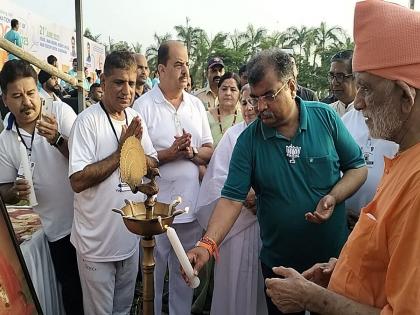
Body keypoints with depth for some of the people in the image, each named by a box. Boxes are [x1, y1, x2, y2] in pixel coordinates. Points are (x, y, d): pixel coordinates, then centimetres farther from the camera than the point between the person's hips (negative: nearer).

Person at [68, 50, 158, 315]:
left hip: (131, 236, 6)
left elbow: (153, 164, 5)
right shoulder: (88, 121, -16)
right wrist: (121, 151, -21)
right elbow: (78, 181, -24)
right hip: (97, 241, -5)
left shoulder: (135, 118, 4)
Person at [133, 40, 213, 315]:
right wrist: (171, 153, -19)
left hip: (190, 204, 4)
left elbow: (209, 151, 8)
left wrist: (192, 152, -12)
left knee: (185, 273, 18)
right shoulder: (144, 105, -7)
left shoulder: (196, 104, 8)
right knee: (153, 272, 11)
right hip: (155, 207, -4)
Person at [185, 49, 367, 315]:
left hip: (333, 256, 1)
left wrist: (333, 198, -20)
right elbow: (232, 198, -15)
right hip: (278, 263, 0)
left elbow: (358, 167, -1)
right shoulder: (249, 139, -11)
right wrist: (207, 245, -29)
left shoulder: (325, 117, -9)